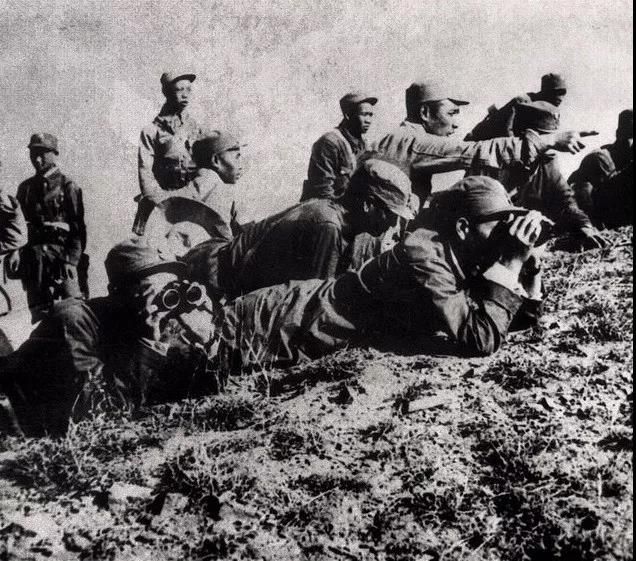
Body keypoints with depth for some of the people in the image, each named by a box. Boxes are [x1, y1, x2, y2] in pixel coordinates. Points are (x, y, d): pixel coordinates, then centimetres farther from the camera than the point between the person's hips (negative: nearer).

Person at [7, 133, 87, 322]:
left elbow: (77, 227, -6)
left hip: (63, 255, -4)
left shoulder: (67, 186, 1)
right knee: (38, 311, 4)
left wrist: (72, 259, -15)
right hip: (33, 258, 5)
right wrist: (15, 250, -1)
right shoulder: (26, 187, 16)